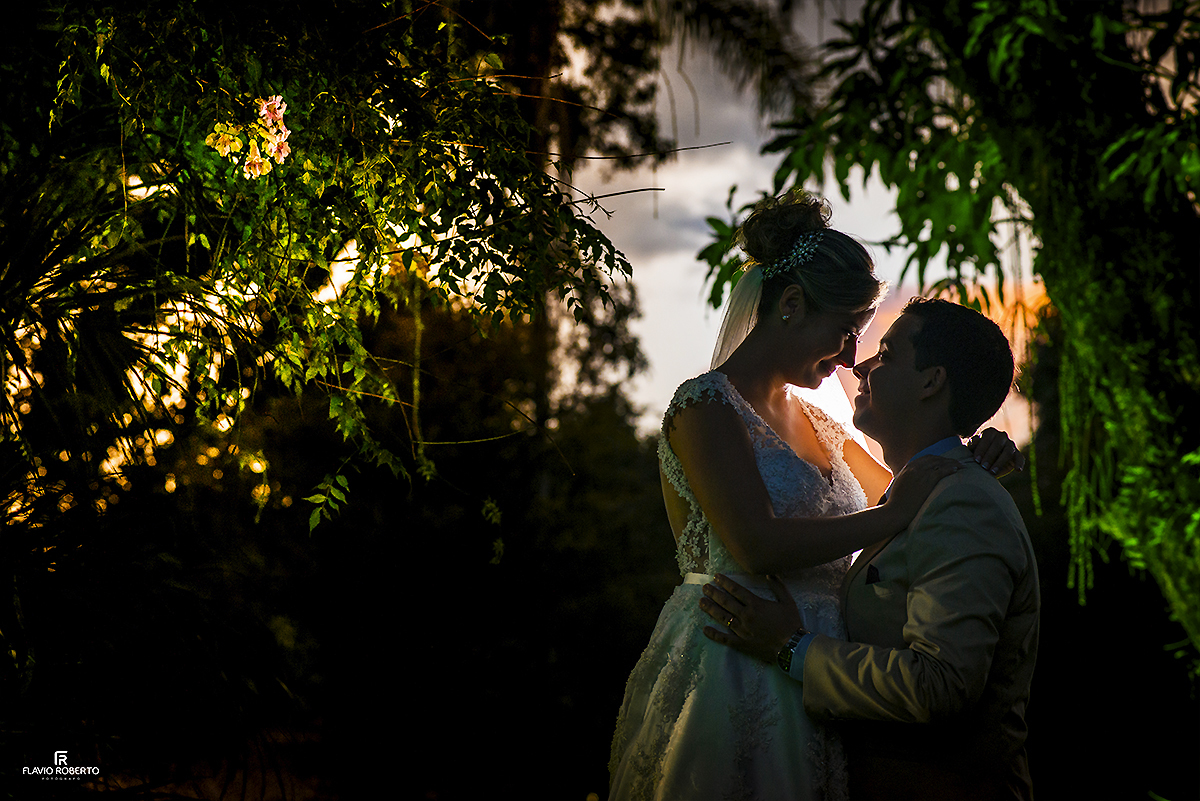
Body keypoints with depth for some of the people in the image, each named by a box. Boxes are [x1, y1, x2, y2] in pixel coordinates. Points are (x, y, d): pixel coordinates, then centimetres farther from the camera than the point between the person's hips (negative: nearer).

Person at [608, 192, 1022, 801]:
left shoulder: (819, 427, 16)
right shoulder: (705, 405, -9)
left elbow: (900, 495, 25)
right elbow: (758, 546, -20)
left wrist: (972, 468, 4)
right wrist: (893, 516, -13)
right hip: (733, 675, -8)